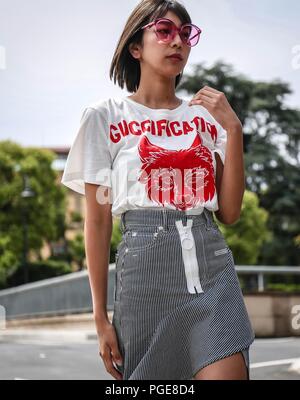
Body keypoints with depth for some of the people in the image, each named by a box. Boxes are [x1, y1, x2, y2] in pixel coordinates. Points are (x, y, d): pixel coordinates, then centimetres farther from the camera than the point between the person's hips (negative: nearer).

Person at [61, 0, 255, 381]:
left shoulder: (206, 117, 13)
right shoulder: (105, 116, 4)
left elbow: (229, 213, 7)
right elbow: (97, 223, 3)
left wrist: (234, 129, -1)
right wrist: (101, 317, 0)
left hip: (212, 267, 2)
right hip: (145, 267, -2)